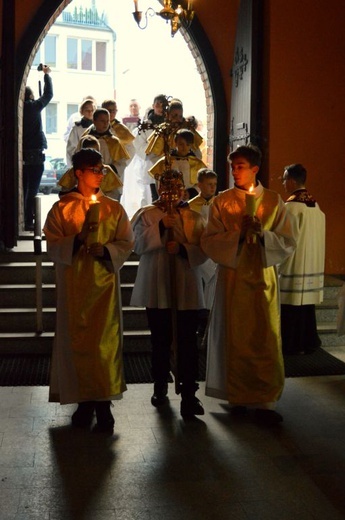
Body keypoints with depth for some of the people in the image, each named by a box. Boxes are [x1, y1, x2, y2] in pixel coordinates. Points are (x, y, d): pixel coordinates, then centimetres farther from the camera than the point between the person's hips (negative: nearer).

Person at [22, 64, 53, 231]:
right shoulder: (34, 106, -6)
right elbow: (48, 94, 5)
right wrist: (47, 74, 18)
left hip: (20, 154, 5)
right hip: (35, 154, -5)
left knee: (23, 189, 12)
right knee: (32, 191, -3)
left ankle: (21, 221, 15)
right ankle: (28, 222, -4)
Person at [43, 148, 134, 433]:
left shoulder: (114, 208, 7)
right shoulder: (62, 208, 4)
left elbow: (127, 243, 4)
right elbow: (53, 246, -1)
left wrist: (105, 250, -15)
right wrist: (78, 240, -18)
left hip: (104, 283, 0)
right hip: (73, 284, 0)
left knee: (105, 341, -4)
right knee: (77, 340, 2)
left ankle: (103, 404, 3)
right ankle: (84, 401, 13)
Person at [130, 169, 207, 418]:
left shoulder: (194, 218, 9)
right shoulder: (146, 214, 5)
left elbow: (203, 250, 2)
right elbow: (139, 245, -8)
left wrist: (183, 249, -16)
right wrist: (161, 226, -17)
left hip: (187, 289, 1)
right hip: (157, 288, 0)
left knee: (188, 342, -4)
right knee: (160, 341, 10)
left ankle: (189, 394, 0)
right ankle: (160, 388, 25)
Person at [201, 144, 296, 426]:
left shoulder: (274, 201, 3)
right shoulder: (222, 201, 3)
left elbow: (289, 244, 0)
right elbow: (209, 242, -2)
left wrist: (263, 234, -17)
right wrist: (238, 233, -18)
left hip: (263, 278, 0)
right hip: (232, 277, 0)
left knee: (267, 341, -3)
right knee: (235, 340, 5)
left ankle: (266, 401, 3)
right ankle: (238, 396, 18)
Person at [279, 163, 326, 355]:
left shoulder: (292, 206, -15)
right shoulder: (315, 205, 9)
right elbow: (316, 236, 14)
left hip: (294, 265, -8)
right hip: (312, 265, 8)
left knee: (291, 309, 1)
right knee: (306, 307, 13)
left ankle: (291, 344, 7)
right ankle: (308, 342, 18)